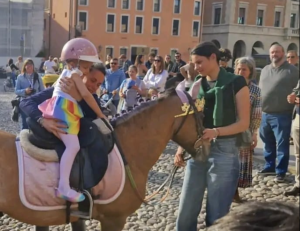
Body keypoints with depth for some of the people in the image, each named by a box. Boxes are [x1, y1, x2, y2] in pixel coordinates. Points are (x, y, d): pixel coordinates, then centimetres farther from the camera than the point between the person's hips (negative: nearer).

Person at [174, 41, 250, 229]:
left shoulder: (236, 83, -5)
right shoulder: (197, 86, 9)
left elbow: (244, 123, -8)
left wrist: (216, 132, -24)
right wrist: (181, 149, -4)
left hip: (224, 151, -5)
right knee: (186, 213, 9)